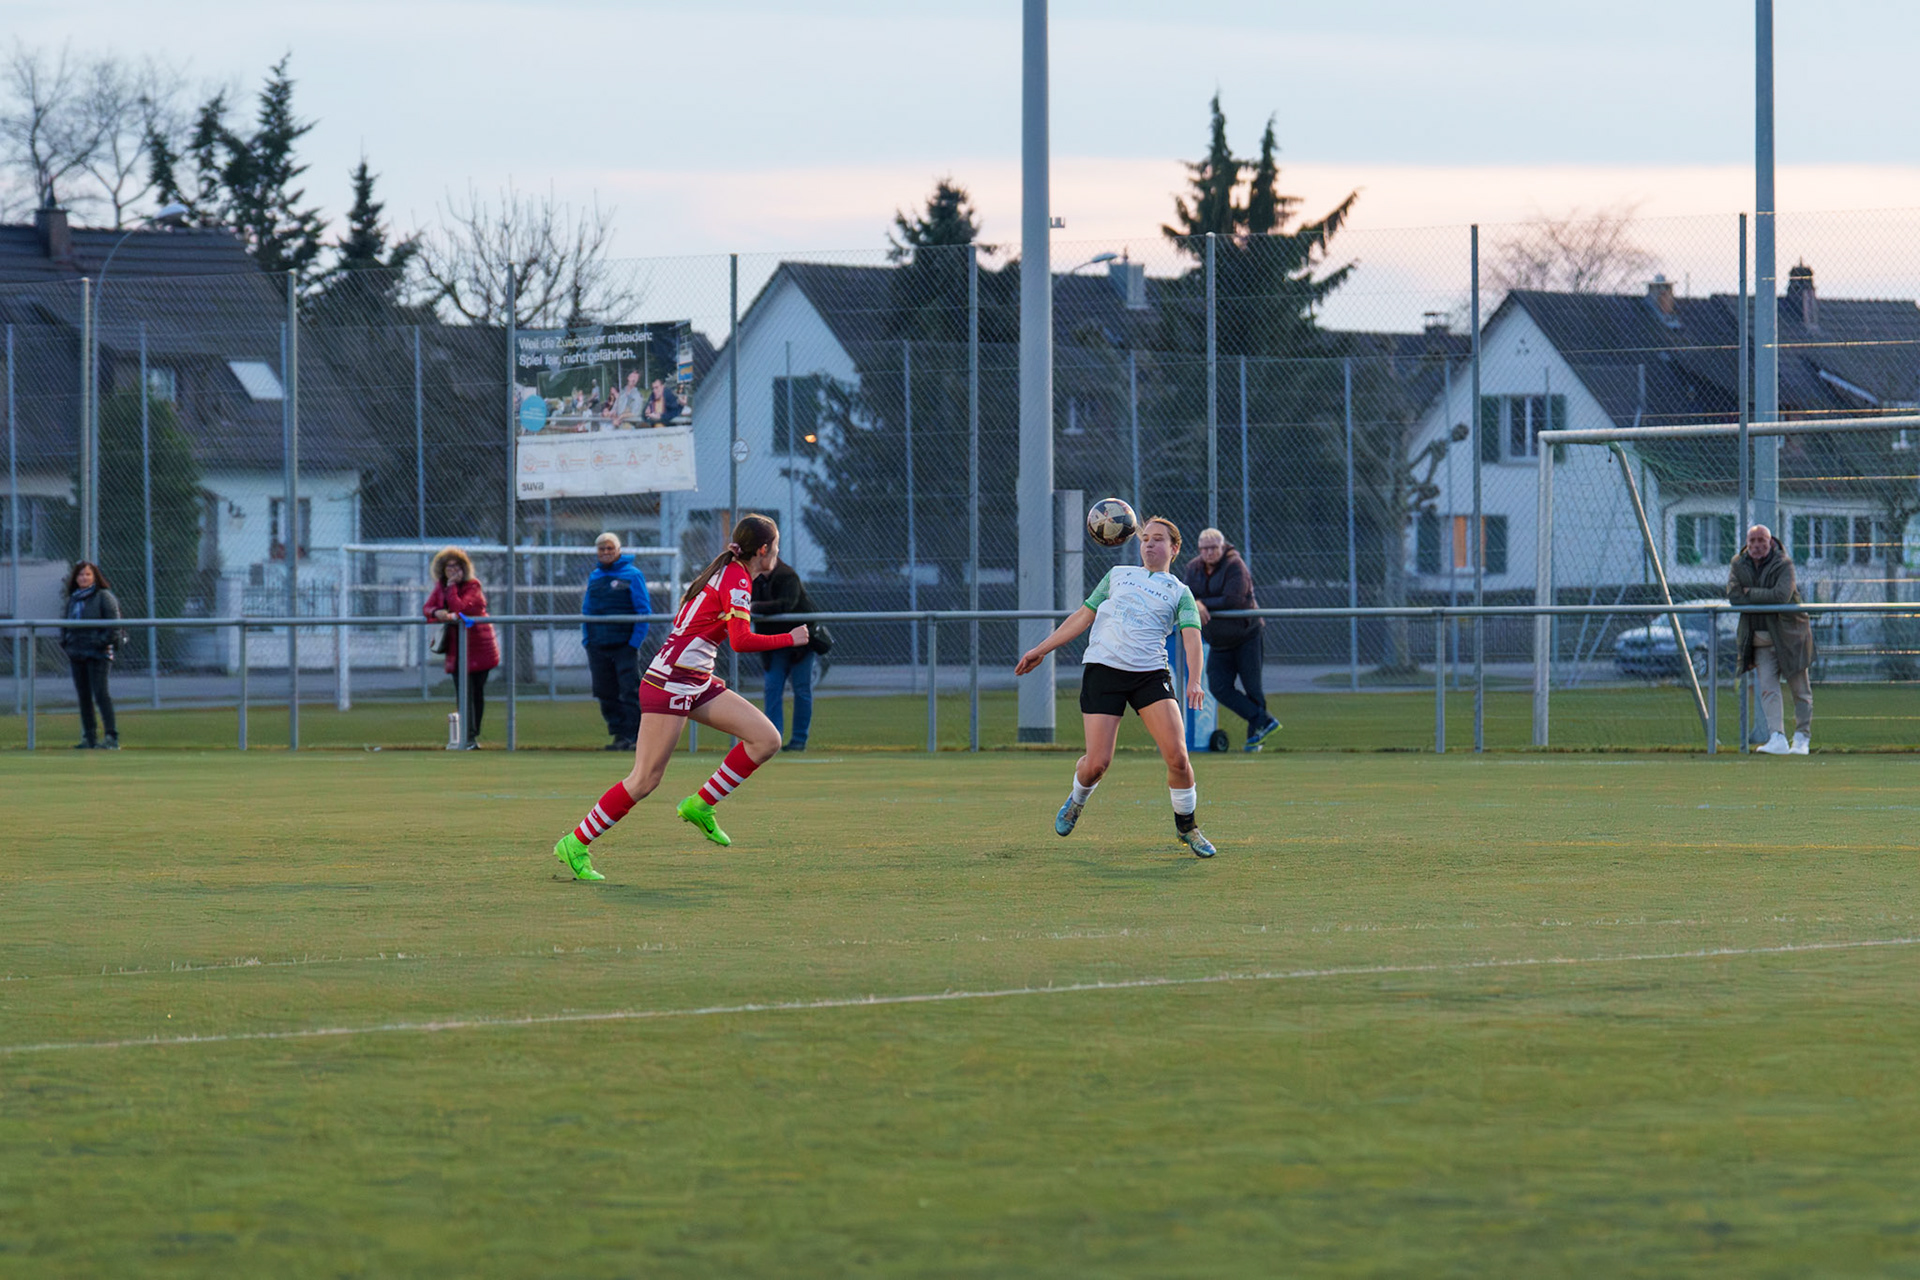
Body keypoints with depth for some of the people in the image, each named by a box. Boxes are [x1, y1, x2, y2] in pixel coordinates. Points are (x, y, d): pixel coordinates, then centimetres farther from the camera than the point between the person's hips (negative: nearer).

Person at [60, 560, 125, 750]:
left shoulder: (104, 596, -3)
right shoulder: (73, 599, 16)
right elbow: (66, 623, 26)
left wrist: (105, 641, -15)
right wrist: (65, 642, 12)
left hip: (97, 654, -7)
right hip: (76, 654, 7)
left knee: (101, 693, -13)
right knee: (83, 696, 8)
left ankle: (112, 737, -13)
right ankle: (89, 737, 14)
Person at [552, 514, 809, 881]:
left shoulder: (728, 573, 15)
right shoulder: (737, 582, -14)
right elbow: (741, 641, -24)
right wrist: (790, 640, -15)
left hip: (697, 684, 10)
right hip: (670, 682, -10)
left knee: (766, 740, -2)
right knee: (646, 779, -8)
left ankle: (700, 806, 6)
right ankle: (576, 844, 3)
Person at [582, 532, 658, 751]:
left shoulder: (632, 575, -2)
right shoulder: (594, 577, 14)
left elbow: (644, 610, -4)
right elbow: (586, 609, 21)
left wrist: (636, 641, -11)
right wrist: (586, 638, 9)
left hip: (625, 645, -5)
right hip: (598, 647, 5)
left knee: (629, 692, -7)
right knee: (606, 693, 4)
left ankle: (632, 735, -6)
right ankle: (619, 734, 11)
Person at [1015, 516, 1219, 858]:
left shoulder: (1179, 593, 12)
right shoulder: (1118, 575, 20)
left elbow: (1191, 636, -3)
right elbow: (1082, 617, 25)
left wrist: (1194, 681, -20)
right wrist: (1041, 650, 22)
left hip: (1150, 673, -1)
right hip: (1102, 669, 1)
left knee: (1177, 755, -15)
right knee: (1097, 763, -8)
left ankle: (1187, 828, 7)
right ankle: (1077, 801, 26)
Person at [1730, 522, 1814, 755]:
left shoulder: (1784, 565, -10)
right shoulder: (1739, 565, 3)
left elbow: (1782, 595, -24)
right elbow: (1733, 597, -8)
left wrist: (1751, 594, -15)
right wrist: (1766, 599, -13)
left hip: (1789, 637, -3)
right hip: (1760, 639, 3)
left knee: (1800, 691, 2)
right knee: (1768, 690, -9)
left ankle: (1802, 739, 8)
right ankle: (1777, 739, -16)